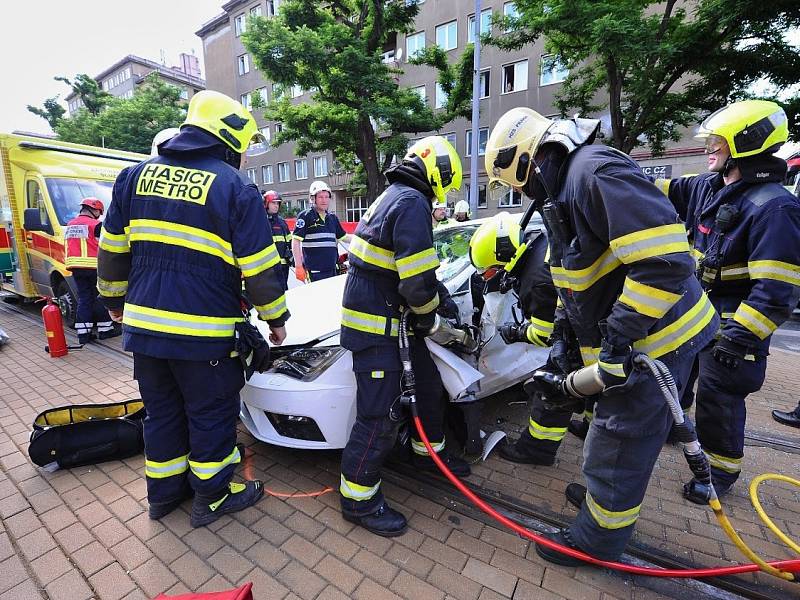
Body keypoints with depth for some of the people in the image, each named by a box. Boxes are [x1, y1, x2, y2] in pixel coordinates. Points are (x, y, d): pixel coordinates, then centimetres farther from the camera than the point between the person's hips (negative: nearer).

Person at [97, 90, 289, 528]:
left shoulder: (137, 175, 8)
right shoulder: (236, 188, -9)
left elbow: (111, 249, 13)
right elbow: (260, 269, -11)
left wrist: (114, 298, 27)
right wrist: (276, 318, 1)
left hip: (144, 326, 6)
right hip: (203, 334, -6)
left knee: (162, 411, 22)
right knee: (211, 415, 12)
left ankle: (163, 492, 39)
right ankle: (212, 497, 30)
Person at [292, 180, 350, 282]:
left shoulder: (333, 218, 15)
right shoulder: (305, 216, -4)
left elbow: (343, 237, 23)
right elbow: (295, 241, -8)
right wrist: (298, 266, -14)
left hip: (332, 270, 7)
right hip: (314, 272, -6)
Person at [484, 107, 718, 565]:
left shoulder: (595, 171, -21)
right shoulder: (563, 193, 12)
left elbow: (667, 260, -29)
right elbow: (577, 280, 15)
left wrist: (618, 338, -26)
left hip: (655, 339, -9)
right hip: (621, 341, 10)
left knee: (619, 442, 7)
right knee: (615, 431, 26)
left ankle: (596, 540, 29)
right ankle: (603, 493, 50)